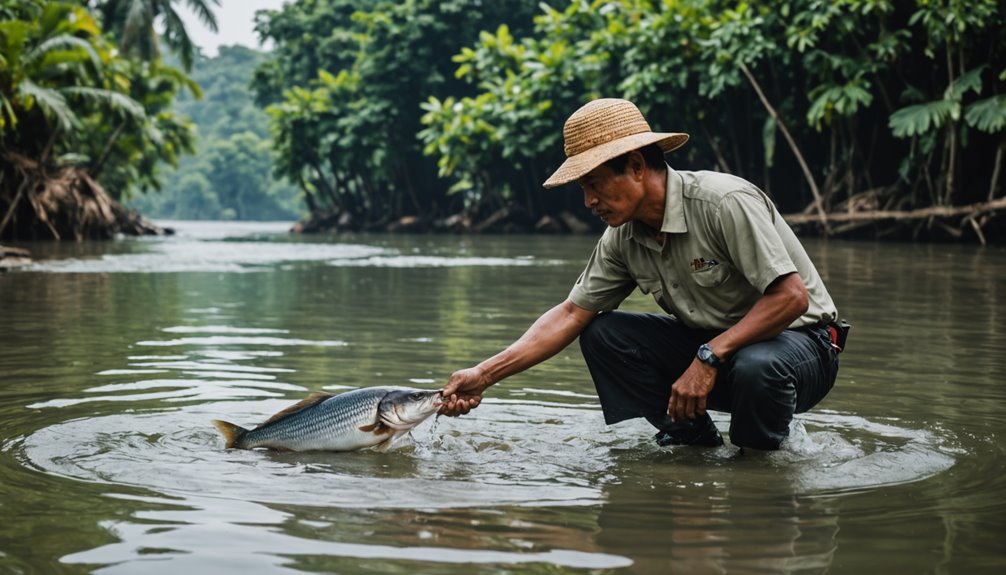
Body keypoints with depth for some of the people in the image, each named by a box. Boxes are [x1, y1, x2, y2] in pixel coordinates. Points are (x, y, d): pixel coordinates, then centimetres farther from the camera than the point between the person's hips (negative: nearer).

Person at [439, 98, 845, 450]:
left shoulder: (725, 204, -25)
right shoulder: (623, 238, -3)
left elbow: (791, 297, -27)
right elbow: (570, 314, 0)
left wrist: (709, 357, -30)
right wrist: (485, 375, -8)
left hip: (801, 339, -6)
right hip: (710, 343, 6)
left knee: (757, 366, -40)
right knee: (602, 333, -8)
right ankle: (693, 441, -2)